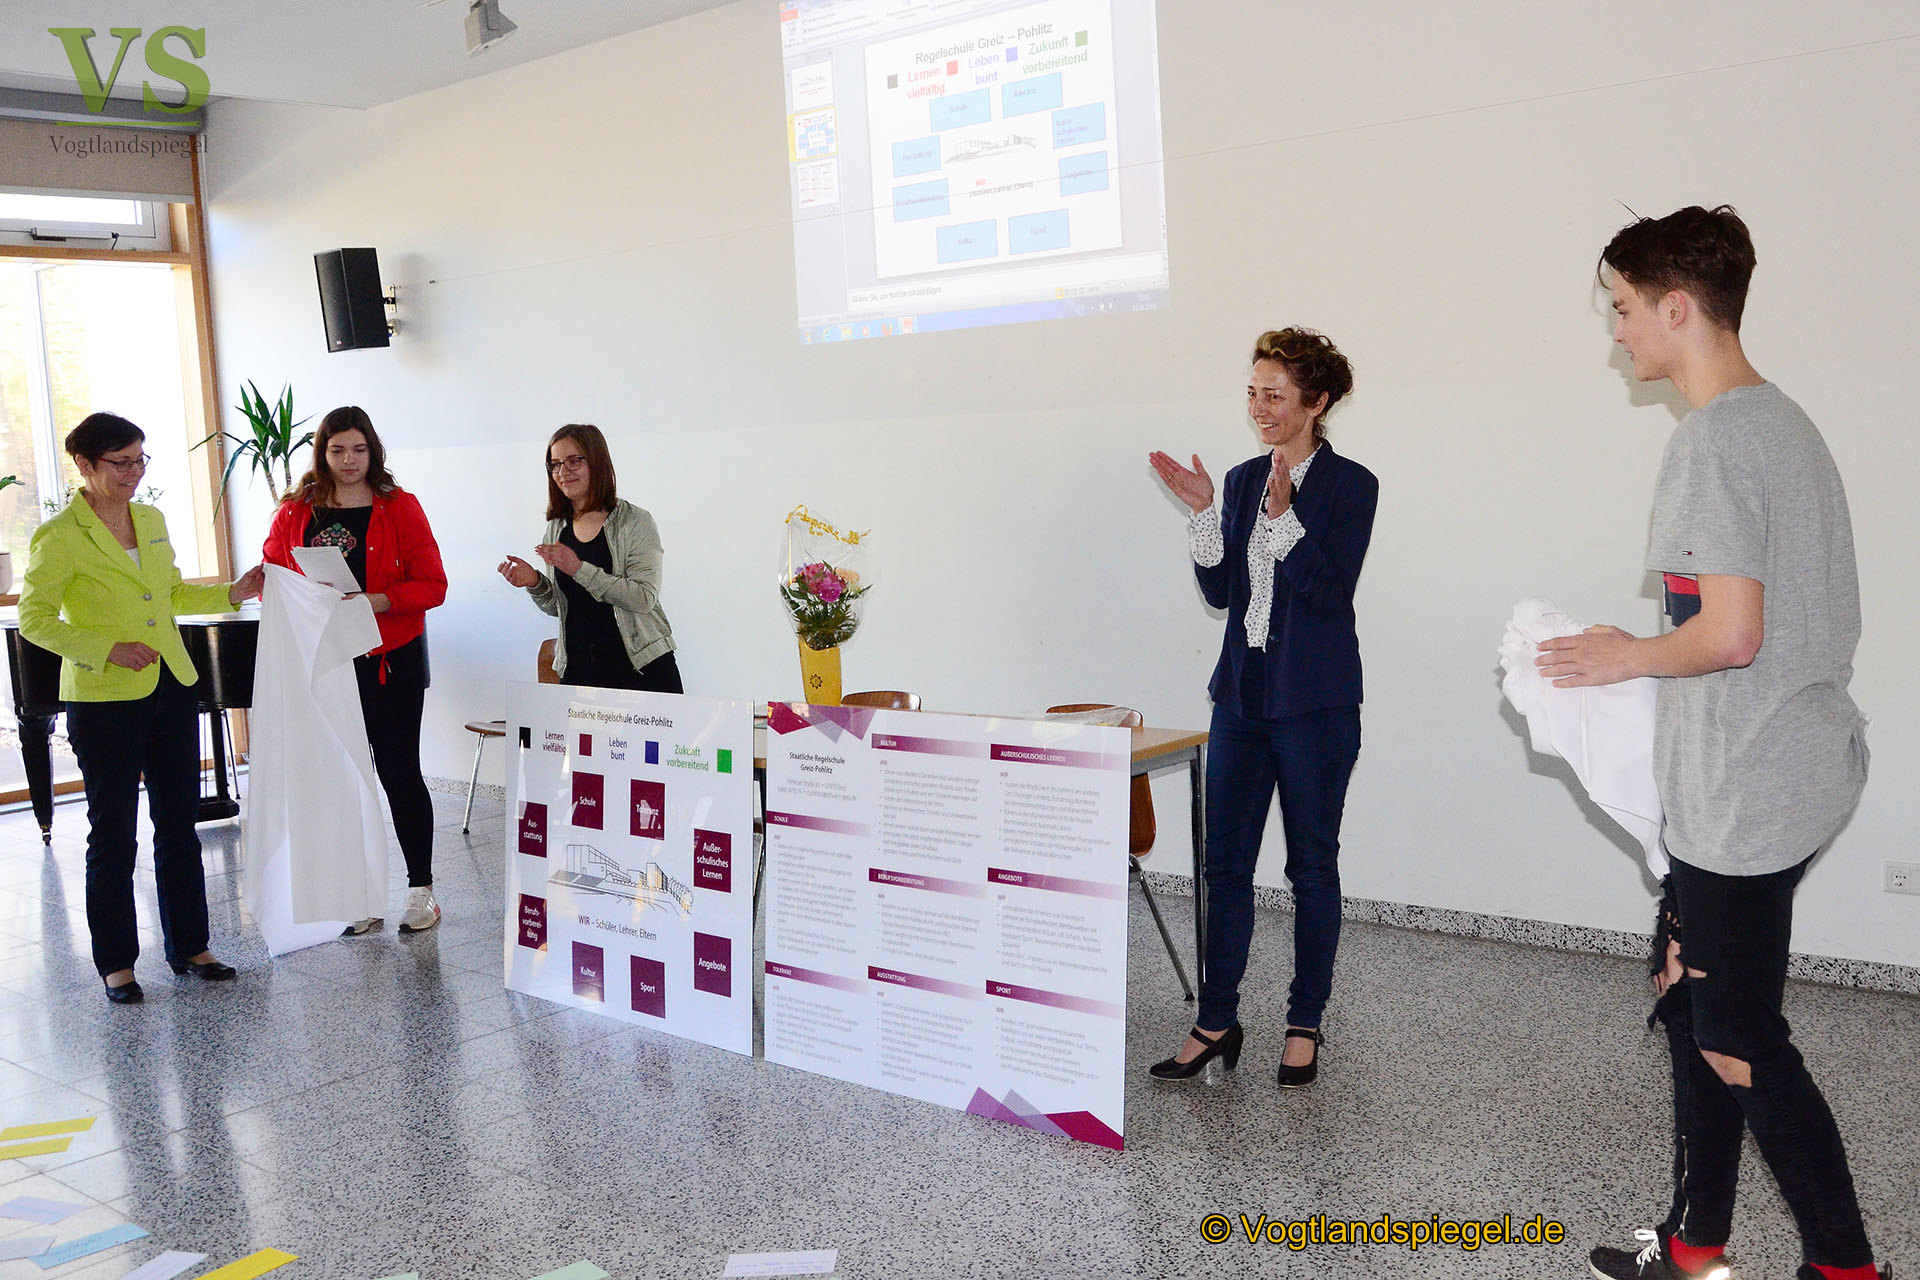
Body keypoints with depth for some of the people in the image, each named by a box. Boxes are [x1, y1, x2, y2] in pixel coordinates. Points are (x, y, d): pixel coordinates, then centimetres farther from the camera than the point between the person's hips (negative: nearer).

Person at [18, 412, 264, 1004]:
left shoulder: (151, 520, 10)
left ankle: (188, 947, 22)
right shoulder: (61, 536, -10)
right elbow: (35, 620, -10)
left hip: (171, 689, 6)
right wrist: (109, 651, -19)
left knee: (179, 823, 11)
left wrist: (231, 592, 8)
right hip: (104, 701, -6)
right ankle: (116, 963, 16)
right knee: (114, 835, 3)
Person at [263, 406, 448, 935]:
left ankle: (421, 888, 13)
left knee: (399, 771, 1)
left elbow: (432, 585, -4)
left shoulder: (399, 507, 1)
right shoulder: (294, 514, 8)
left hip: (391, 659, -2)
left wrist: (376, 601, -19)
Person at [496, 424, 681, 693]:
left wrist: (580, 569, -21)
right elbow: (558, 608, 17)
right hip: (578, 668, 4)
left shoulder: (635, 522, -5)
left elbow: (644, 598, -15)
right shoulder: (557, 529, 11)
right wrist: (535, 583, -3)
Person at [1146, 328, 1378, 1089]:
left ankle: (1305, 1025, 18)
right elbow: (1220, 591, 8)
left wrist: (1285, 515, -24)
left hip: (1315, 704, -5)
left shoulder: (1350, 485, -6)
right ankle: (1216, 1025, 14)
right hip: (1241, 695, 5)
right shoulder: (1244, 480, 11)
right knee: (1225, 862, 6)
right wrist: (1202, 512, -3)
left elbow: (1330, 591, -15)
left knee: (1312, 865, 6)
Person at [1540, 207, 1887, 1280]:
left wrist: (1630, 656, -7)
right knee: (1689, 997, 17)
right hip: (1803, 767, 10)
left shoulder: (1714, 442, -18)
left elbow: (1729, 633, -25)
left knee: (1738, 1043, 0)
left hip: (1744, 793, -10)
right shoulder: (1787, 421, 13)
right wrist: (1651, 656, 17)